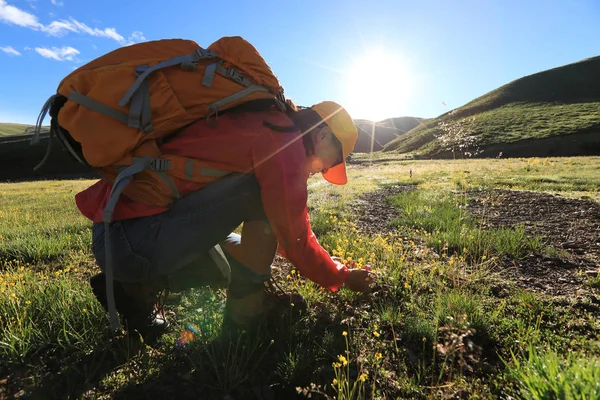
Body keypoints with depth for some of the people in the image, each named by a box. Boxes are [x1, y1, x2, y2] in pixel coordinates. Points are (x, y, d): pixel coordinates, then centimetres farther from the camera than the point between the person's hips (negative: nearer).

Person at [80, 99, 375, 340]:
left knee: (243, 258, 19)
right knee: (267, 194, -13)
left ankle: (139, 286, 15)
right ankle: (246, 310, 1)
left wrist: (323, 263, 31)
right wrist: (342, 276, 9)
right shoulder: (282, 137, -12)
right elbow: (295, 239, -10)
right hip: (134, 240, -9)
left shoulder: (256, 123, 17)